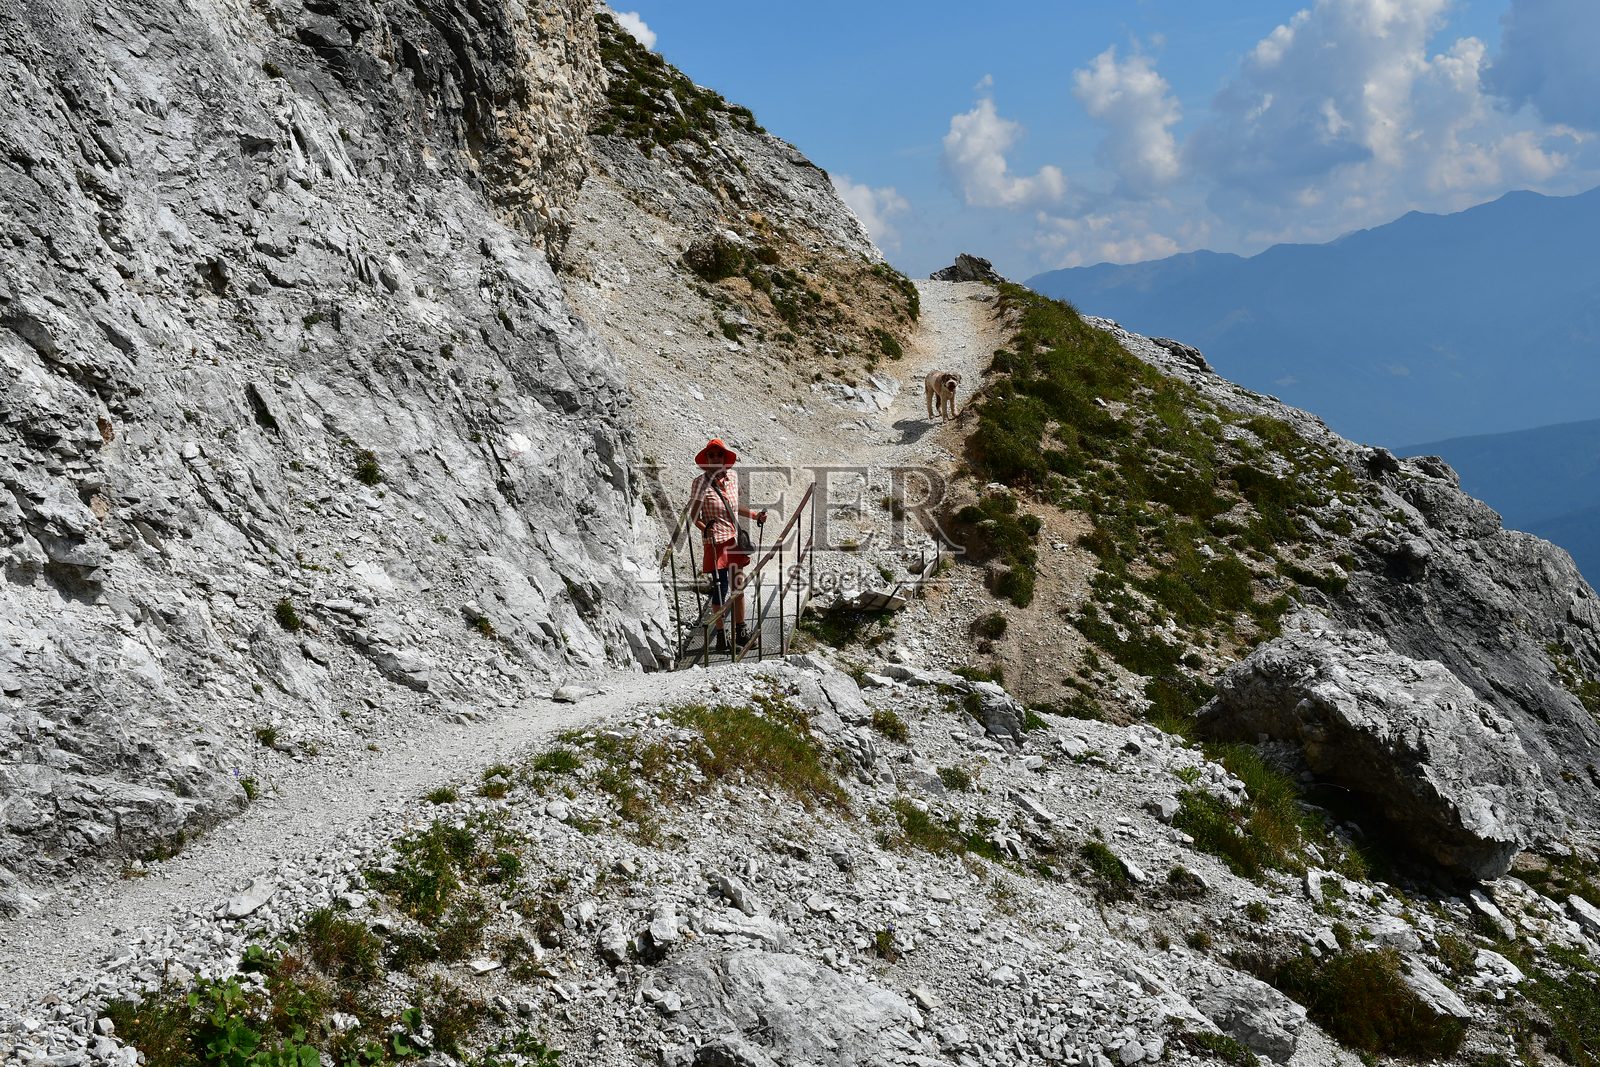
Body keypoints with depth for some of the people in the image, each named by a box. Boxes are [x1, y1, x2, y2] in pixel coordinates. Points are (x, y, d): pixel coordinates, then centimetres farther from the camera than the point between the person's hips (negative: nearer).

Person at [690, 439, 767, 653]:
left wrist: (755, 515, 14)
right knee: (720, 587, -4)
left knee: (738, 586, 12)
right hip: (715, 541, -6)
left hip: (735, 539, 6)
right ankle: (721, 636, 6)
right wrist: (705, 528, -29)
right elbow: (694, 514, -11)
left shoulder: (732, 477, 7)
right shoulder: (701, 482, -11)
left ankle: (740, 632, 24)